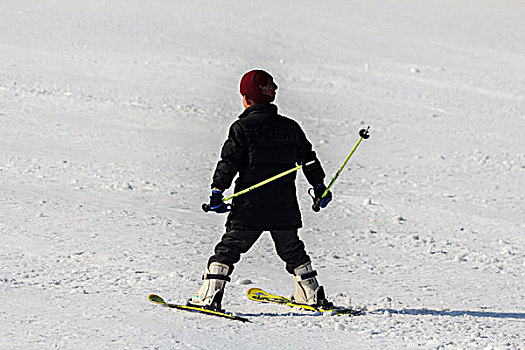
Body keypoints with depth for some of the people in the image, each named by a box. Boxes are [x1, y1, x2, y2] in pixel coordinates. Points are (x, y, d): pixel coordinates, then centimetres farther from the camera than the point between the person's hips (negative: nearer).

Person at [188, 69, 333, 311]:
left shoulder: (242, 127, -8)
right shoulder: (291, 127, 8)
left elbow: (229, 162, -13)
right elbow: (308, 158, 17)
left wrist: (217, 192, -10)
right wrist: (319, 187, 29)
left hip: (249, 208, -5)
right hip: (285, 208, 5)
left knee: (228, 248, 0)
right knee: (292, 250, 21)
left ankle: (209, 297, -8)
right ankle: (312, 296, 26)